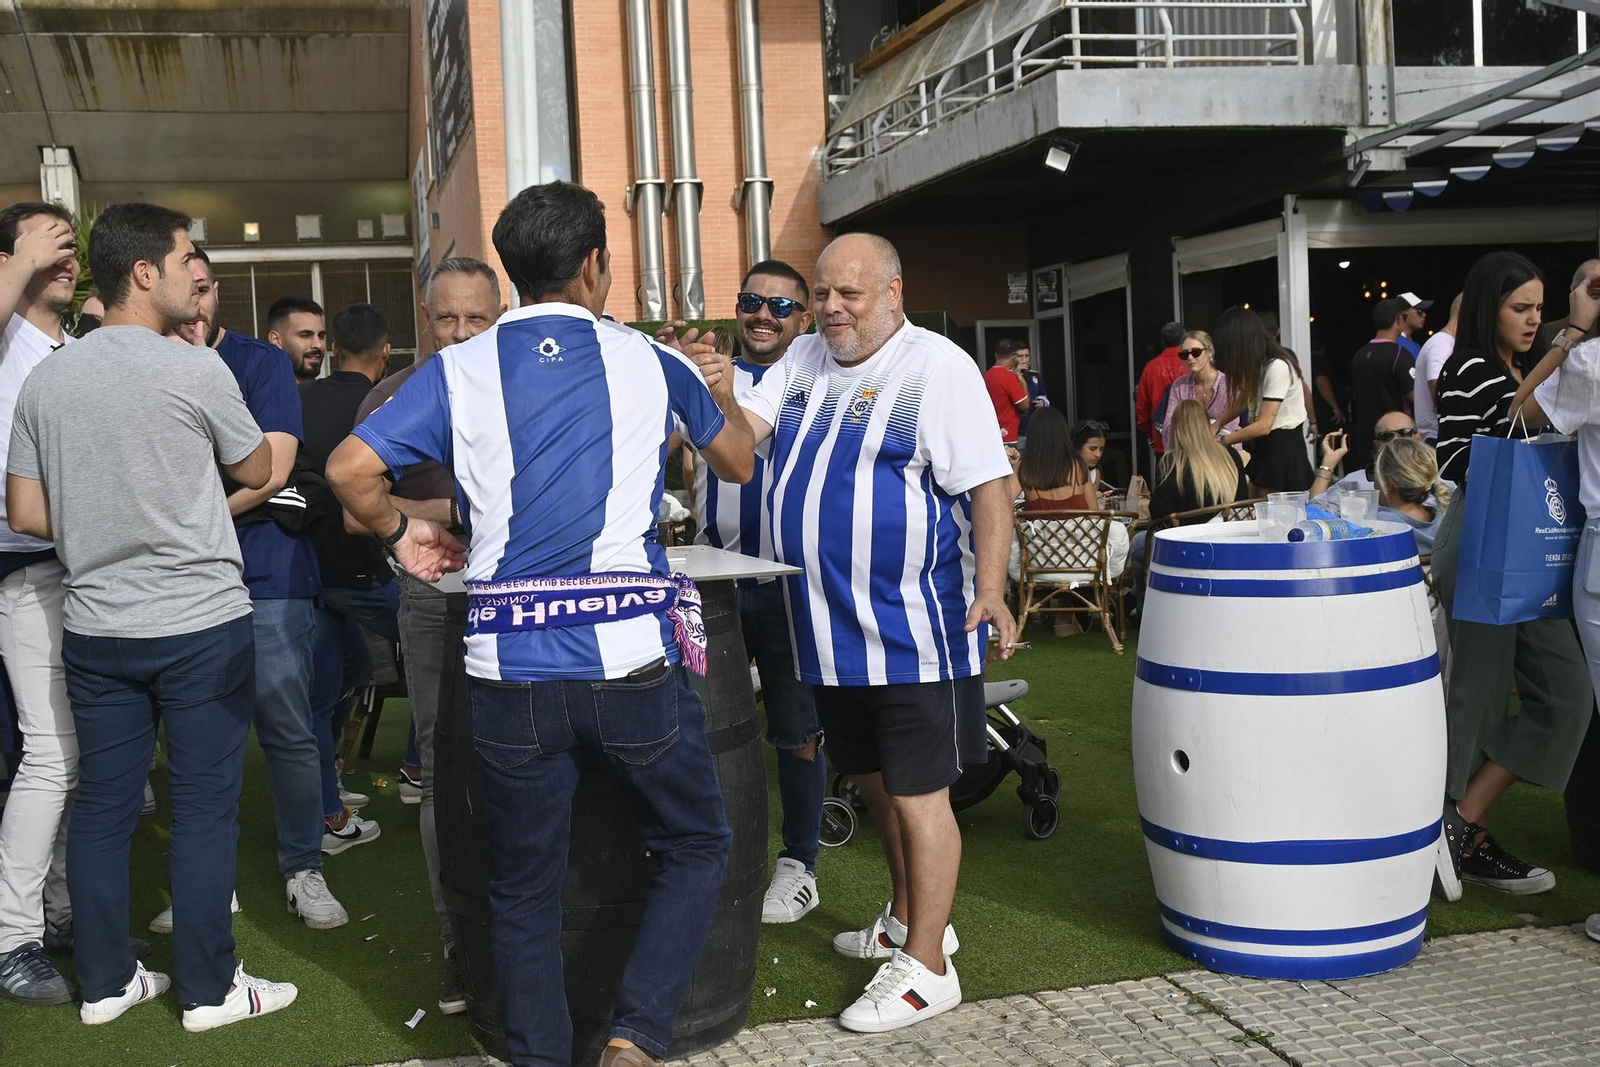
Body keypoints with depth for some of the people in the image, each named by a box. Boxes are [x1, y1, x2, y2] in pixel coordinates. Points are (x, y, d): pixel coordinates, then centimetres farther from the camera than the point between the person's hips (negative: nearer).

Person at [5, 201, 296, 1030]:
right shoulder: (197, 371, -12)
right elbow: (257, 472, 4)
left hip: (94, 627, 5)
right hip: (201, 624, -5)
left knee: (103, 805, 12)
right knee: (204, 806, 3)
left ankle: (105, 981, 22)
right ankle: (209, 987, 11)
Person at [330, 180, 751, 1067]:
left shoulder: (460, 370, 4)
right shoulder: (650, 361, 5)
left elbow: (349, 470, -6)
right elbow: (739, 462, 21)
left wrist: (399, 532, 14)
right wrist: (722, 393, 42)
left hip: (512, 668, 1)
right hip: (632, 657, -1)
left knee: (524, 888, 15)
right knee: (694, 849, 17)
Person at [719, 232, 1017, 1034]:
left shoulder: (938, 368, -9)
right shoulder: (804, 358, 11)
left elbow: (989, 486, -13)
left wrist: (991, 589, -22)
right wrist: (712, 396, -15)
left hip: (912, 628, -7)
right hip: (832, 628, 7)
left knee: (917, 793, -1)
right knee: (872, 781, 20)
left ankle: (926, 966, 10)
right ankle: (910, 919, 39)